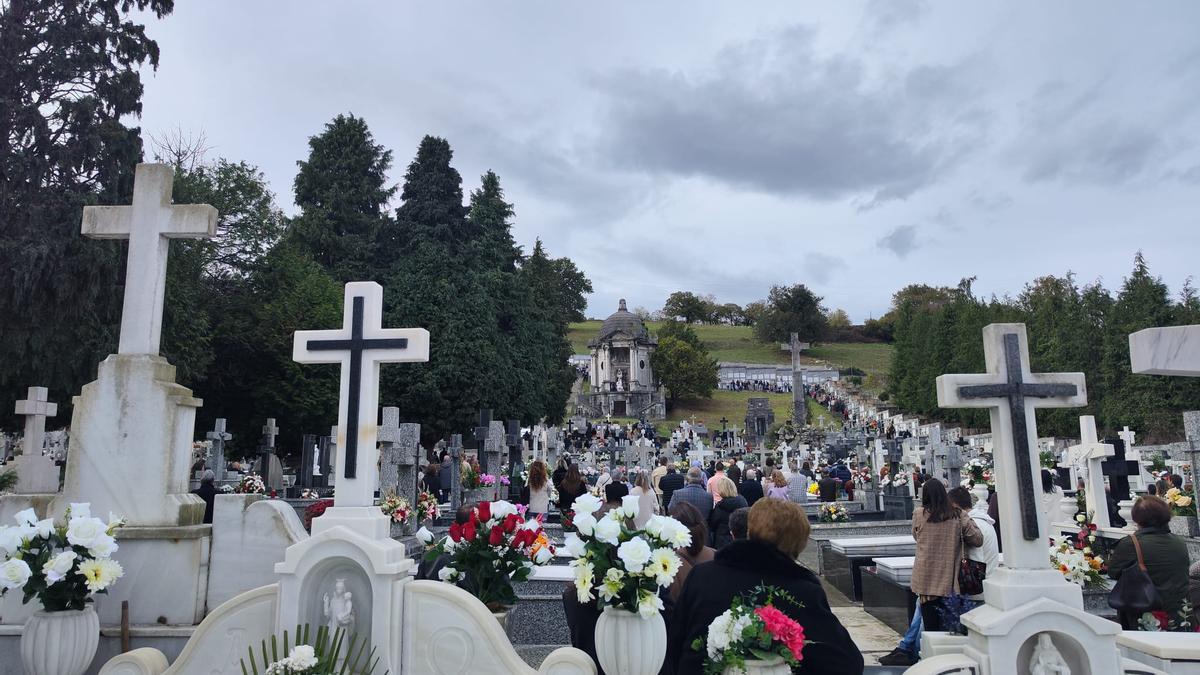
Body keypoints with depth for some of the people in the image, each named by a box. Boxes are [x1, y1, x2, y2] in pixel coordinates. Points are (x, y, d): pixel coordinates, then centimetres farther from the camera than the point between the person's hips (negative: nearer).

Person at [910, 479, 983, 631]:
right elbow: (978, 540, 0)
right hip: (948, 579, 1)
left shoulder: (919, 515, -4)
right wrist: (969, 521, 16)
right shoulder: (959, 516, -3)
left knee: (930, 625, 6)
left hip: (925, 578, -1)